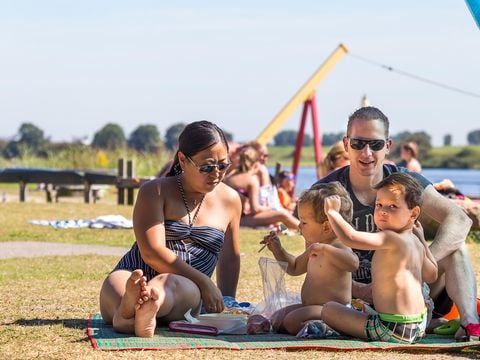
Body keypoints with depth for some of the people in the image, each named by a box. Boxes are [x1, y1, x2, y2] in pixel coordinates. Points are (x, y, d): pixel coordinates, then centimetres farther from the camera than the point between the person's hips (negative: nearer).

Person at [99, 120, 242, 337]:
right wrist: (204, 283, -14)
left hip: (186, 289, 1)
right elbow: (152, 251, -11)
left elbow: (230, 258, 26)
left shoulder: (229, 200, 15)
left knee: (170, 283, -39)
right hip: (135, 274, 0)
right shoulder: (156, 192, 1)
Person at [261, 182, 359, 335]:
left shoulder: (339, 247, -18)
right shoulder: (314, 247, 14)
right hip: (310, 305, 11)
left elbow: (353, 263, -42)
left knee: (292, 321, -29)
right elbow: (295, 268, 32)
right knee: (276, 319, 8)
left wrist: (325, 248, -46)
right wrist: (277, 250, 20)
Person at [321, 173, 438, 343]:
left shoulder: (391, 239, -19)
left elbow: (350, 237, -31)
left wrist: (332, 211, -16)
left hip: (393, 331, -10)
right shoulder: (416, 242, 8)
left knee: (329, 309, -3)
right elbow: (431, 275, 26)